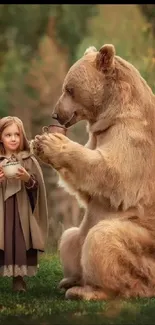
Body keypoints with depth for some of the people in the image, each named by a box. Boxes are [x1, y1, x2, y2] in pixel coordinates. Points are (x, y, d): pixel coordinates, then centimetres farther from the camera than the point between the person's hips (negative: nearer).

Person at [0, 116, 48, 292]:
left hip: (22, 210, 0)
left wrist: (28, 179, -17)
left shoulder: (29, 161, 4)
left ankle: (19, 277, 7)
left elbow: (37, 188, 1)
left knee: (20, 243, -3)